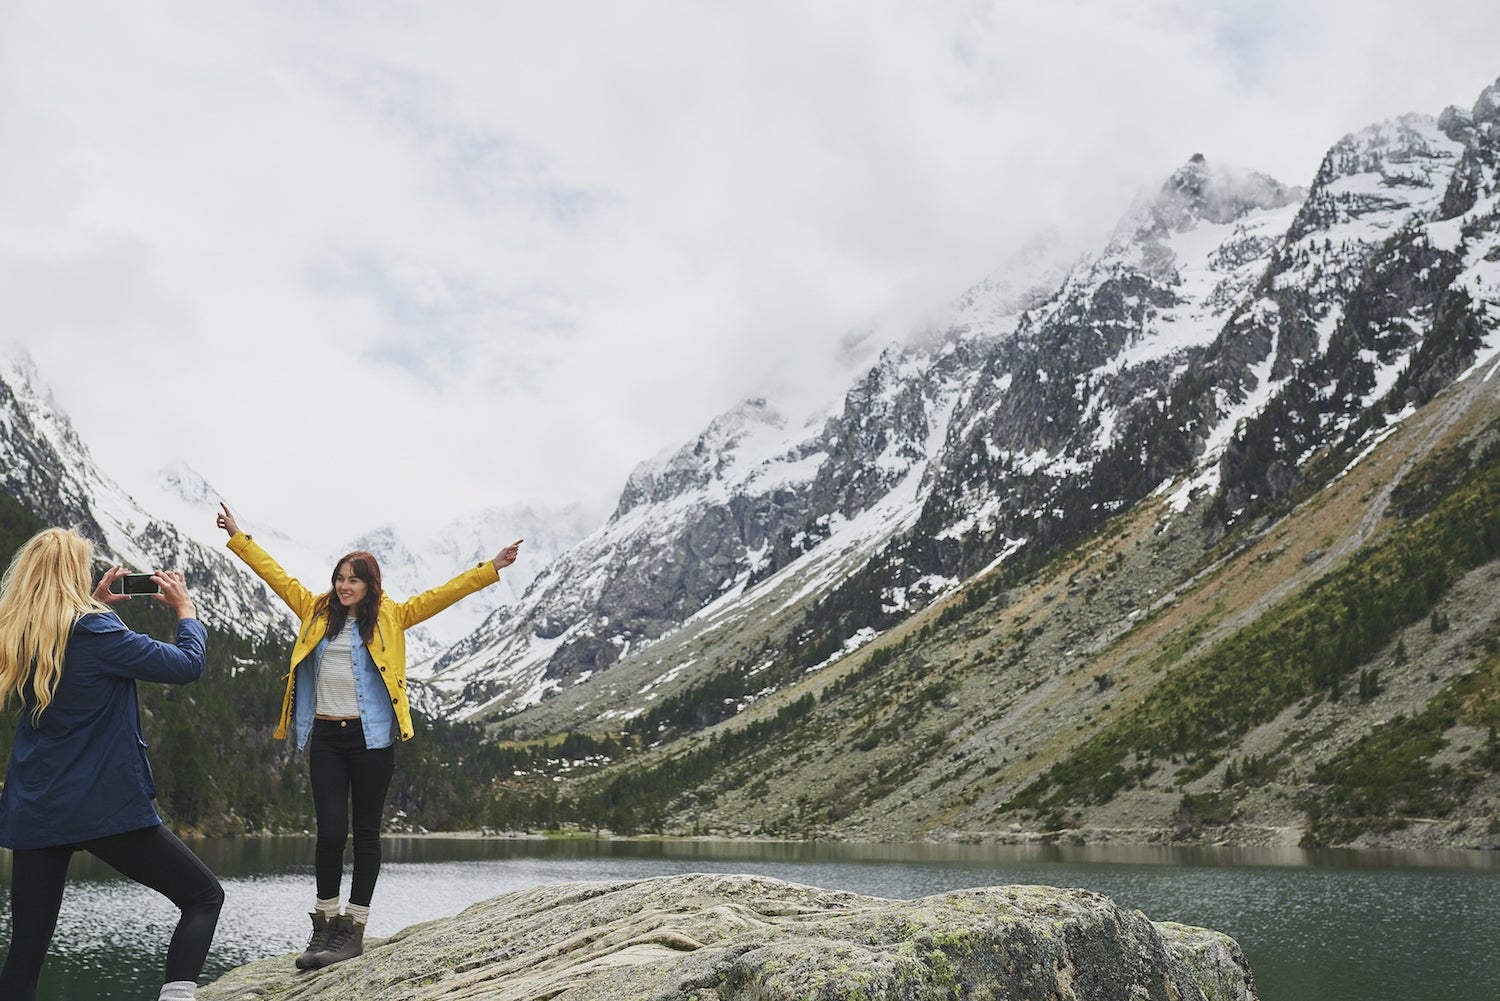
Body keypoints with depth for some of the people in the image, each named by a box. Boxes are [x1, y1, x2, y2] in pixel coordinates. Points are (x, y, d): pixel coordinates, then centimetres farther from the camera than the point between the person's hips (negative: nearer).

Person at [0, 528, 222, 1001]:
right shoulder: (96, 631, -14)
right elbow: (187, 664, -10)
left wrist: (96, 606, 21)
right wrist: (185, 607, 6)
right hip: (106, 805, -6)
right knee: (204, 896, 6)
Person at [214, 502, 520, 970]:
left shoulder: (390, 616, 4)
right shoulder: (316, 611, 11)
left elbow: (440, 595, -1)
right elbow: (276, 575, 18)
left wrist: (491, 567, -7)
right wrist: (237, 536, 23)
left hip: (370, 737, -2)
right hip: (325, 736, 2)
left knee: (366, 832, 4)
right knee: (330, 831, -3)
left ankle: (354, 928, 12)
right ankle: (325, 924, 12)